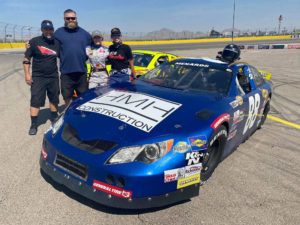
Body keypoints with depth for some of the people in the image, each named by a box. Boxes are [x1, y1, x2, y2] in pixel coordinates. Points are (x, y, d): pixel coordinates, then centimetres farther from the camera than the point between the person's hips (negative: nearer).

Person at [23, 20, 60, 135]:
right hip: (38, 77, -3)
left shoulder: (57, 43, 4)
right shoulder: (34, 42, -4)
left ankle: (54, 118, 31)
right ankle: (33, 124, 5)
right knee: (35, 101, -4)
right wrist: (27, 74, -9)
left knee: (54, 99, 14)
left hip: (53, 77, 3)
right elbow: (26, 59, -2)